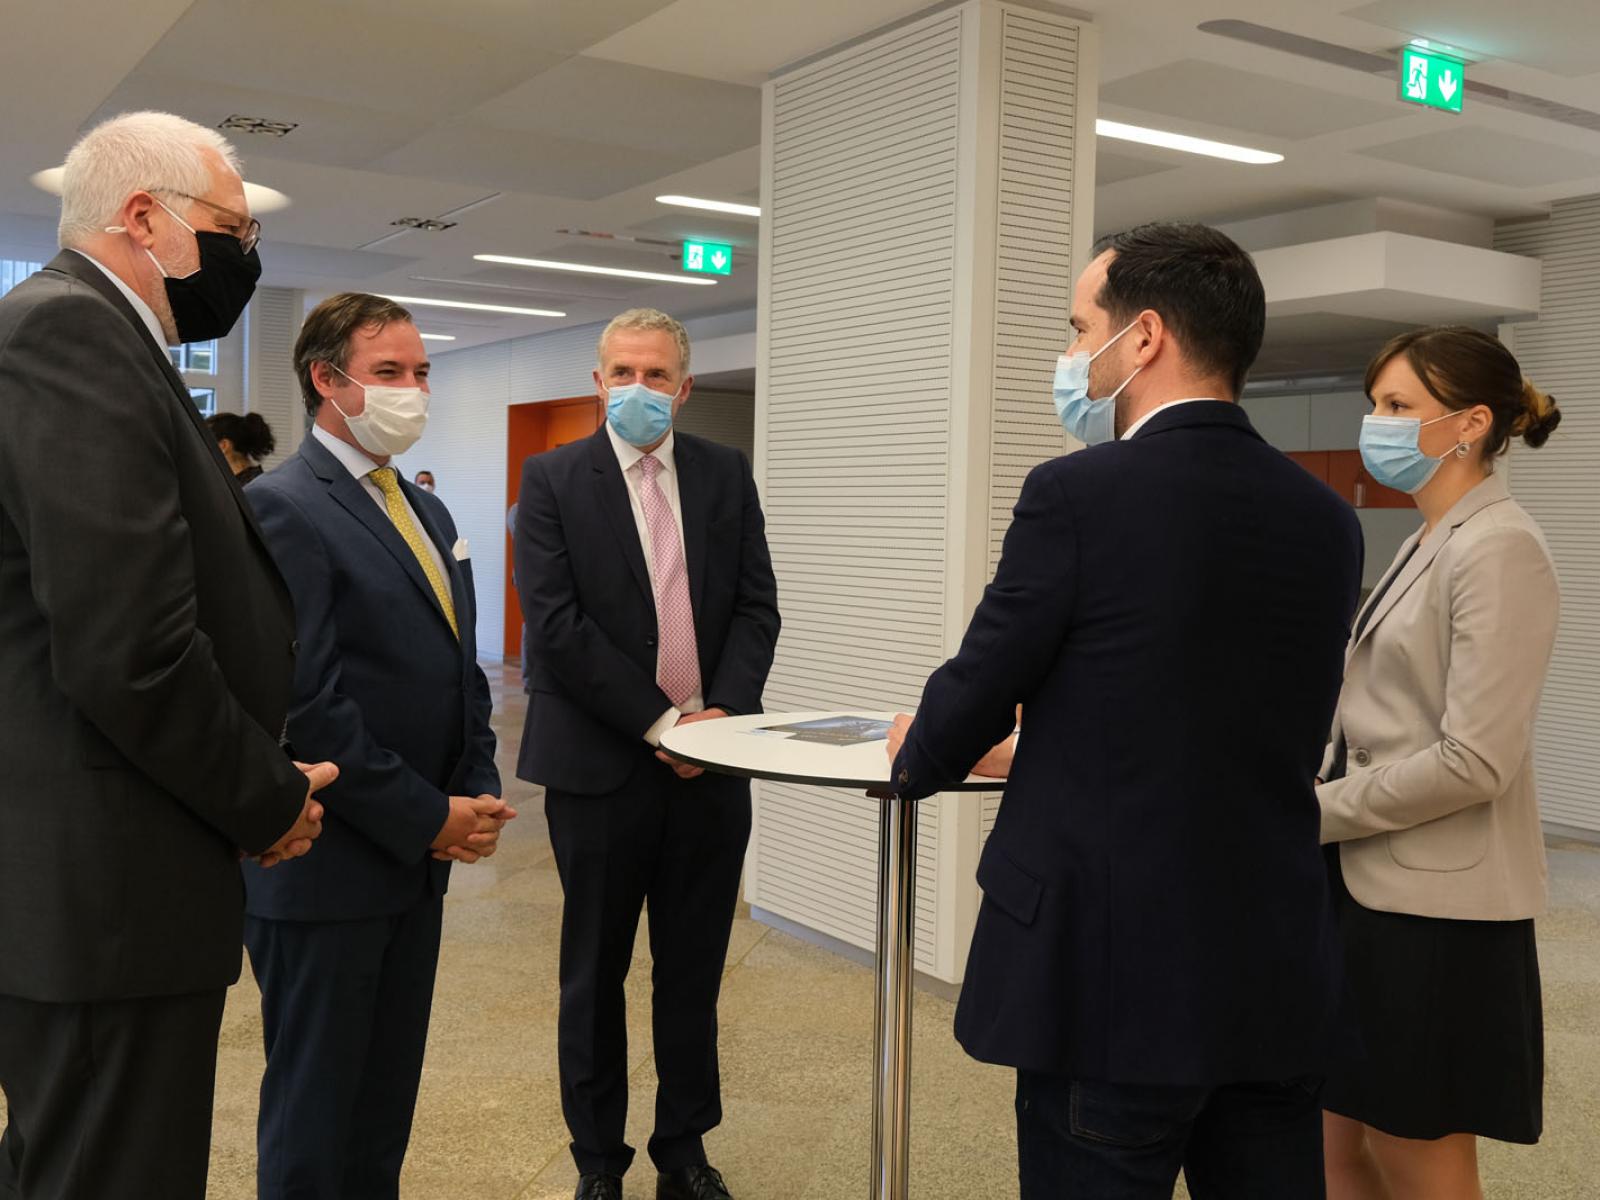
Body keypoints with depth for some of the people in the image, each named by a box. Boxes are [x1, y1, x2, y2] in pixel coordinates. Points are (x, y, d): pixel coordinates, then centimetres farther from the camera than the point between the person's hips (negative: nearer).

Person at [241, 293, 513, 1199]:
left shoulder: (427, 512, 13)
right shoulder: (282, 508, -14)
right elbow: (307, 705, -20)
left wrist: (478, 791, 2)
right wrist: (429, 818, -15)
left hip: (418, 858, 8)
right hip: (329, 870, -8)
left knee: (388, 1100, 17)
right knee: (316, 1107, 7)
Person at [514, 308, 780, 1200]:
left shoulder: (728, 474, 8)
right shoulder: (553, 480, -2)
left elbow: (757, 606, 4)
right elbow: (555, 624, -11)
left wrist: (724, 711, -11)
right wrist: (658, 721, -15)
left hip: (711, 758, 3)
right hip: (601, 761, -2)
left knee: (695, 971, 13)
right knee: (596, 974, 10)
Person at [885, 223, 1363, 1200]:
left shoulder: (1078, 495, -14)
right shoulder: (1328, 521, 5)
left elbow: (978, 688, -6)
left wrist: (917, 758, 18)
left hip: (1111, 975, -5)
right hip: (1280, 983, 6)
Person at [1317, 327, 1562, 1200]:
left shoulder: (1498, 550, -14)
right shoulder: (1429, 544, 14)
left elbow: (1474, 760, -21)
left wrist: (1311, 815, -13)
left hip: (1434, 908, -9)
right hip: (1370, 890, 9)